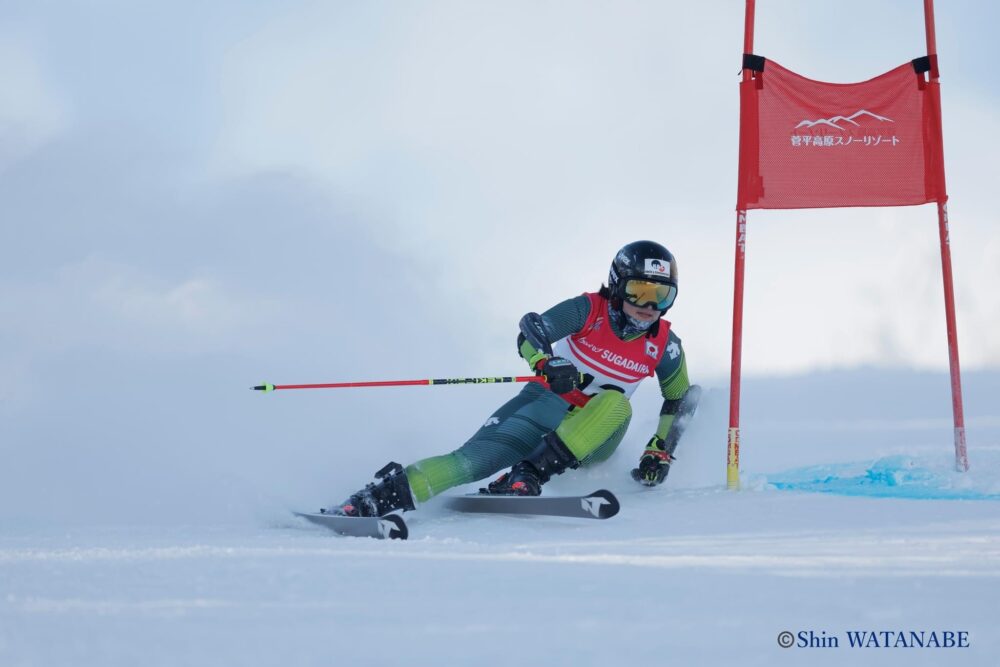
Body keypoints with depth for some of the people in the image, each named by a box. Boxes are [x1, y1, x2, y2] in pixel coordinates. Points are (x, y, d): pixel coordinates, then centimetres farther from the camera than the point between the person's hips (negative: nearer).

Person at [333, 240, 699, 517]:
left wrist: (661, 450, -2)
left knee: (616, 403, -33)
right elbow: (531, 331, -23)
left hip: (591, 436, 2)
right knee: (480, 455, -29)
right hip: (547, 403, -2)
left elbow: (680, 401, 12)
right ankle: (385, 494, -42)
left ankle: (528, 476, -38)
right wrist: (547, 364, -45)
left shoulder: (664, 345, -3)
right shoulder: (590, 310, -10)